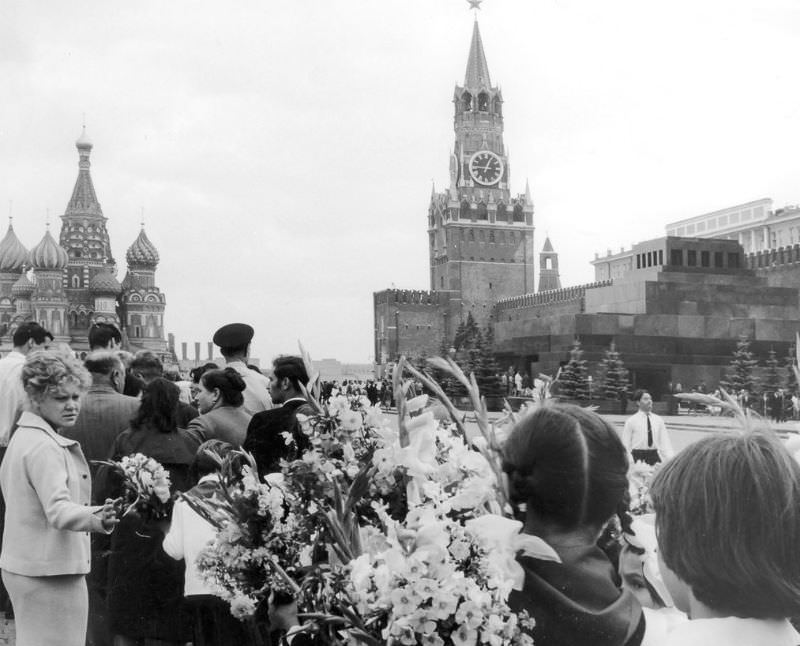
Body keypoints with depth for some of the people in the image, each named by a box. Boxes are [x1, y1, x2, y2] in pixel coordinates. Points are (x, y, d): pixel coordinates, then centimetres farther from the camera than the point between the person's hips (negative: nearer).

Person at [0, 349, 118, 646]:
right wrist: (95, 519, -47)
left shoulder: (24, 437, 13)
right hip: (50, 574, -10)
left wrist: (94, 516, 25)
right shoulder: (44, 446, -19)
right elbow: (57, 510, -31)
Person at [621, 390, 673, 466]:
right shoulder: (631, 421, -1)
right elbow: (626, 445, -1)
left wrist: (671, 459, -6)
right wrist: (630, 462, -11)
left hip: (654, 455, 3)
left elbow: (664, 441, 6)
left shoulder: (658, 420, 8)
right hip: (638, 456, -3)